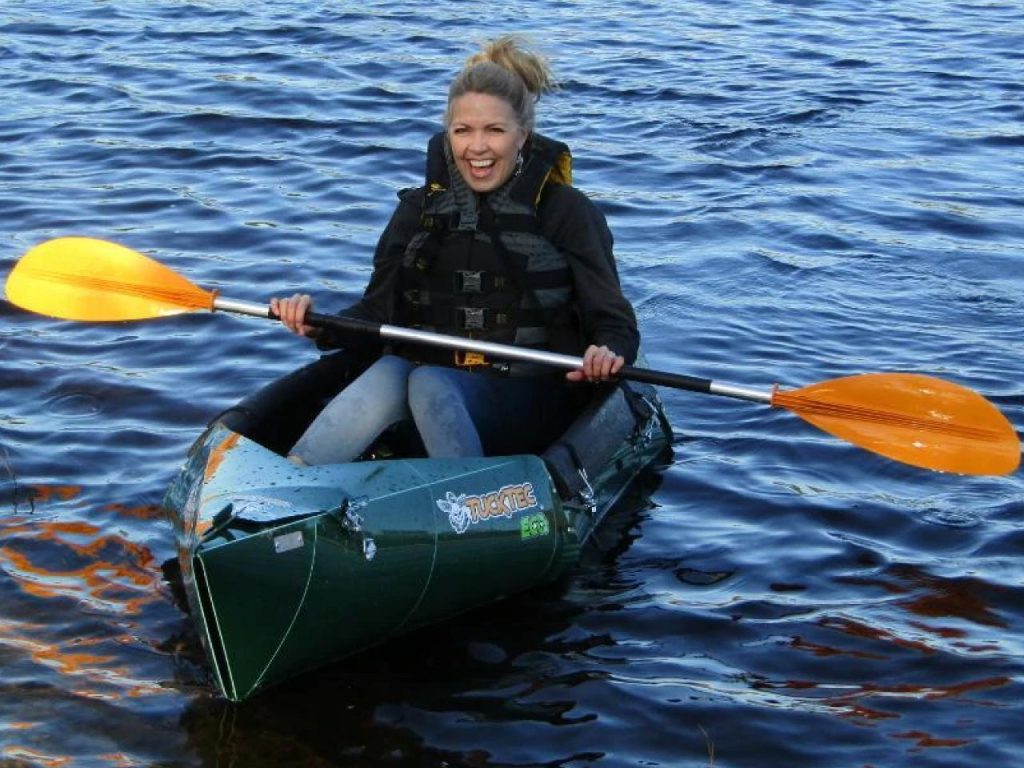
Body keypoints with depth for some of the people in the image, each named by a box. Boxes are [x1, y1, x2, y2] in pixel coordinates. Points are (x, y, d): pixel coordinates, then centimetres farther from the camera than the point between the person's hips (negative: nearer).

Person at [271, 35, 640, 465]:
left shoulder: (566, 212, -1)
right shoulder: (420, 209, 9)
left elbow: (614, 321, -2)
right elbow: (380, 313, 8)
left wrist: (608, 352, -25)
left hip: (527, 407, -2)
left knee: (430, 384, -32)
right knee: (388, 373, -32)